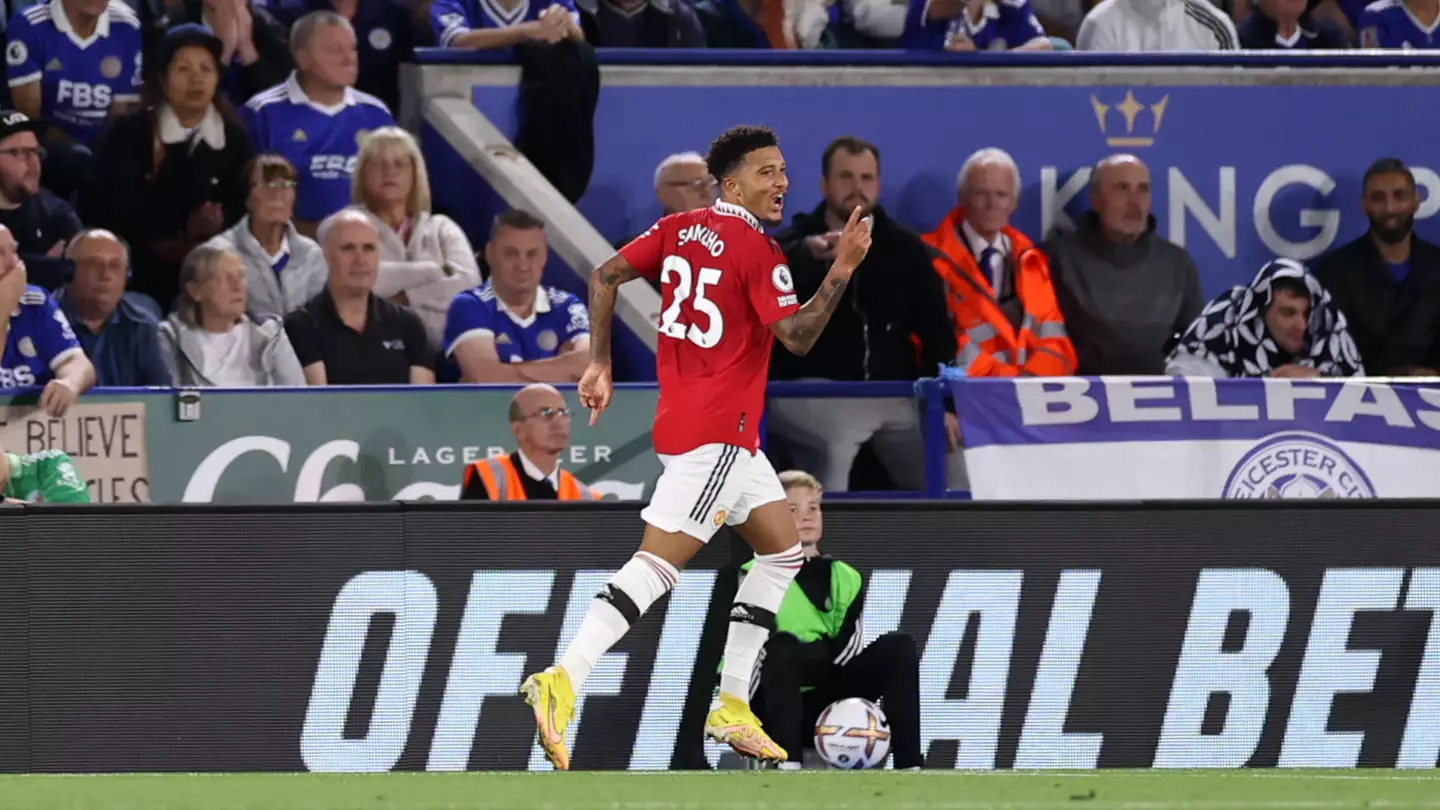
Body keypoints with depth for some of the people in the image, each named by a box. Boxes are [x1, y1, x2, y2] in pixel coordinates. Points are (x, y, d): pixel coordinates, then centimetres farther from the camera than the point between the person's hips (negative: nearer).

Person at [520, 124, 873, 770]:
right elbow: (797, 337, -12)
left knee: (783, 552, 17)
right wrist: (843, 269, -9)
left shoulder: (680, 228, 10)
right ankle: (563, 680, -27)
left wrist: (600, 364, 10)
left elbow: (604, 277, 8)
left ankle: (731, 706, 15)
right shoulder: (758, 251, -11)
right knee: (658, 564, -17)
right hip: (716, 431, -10)